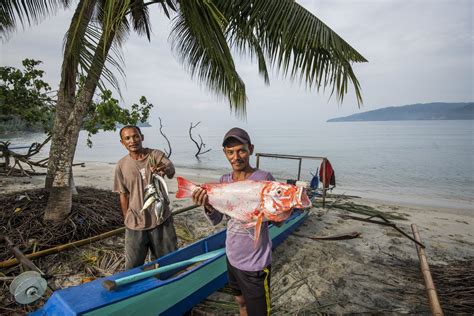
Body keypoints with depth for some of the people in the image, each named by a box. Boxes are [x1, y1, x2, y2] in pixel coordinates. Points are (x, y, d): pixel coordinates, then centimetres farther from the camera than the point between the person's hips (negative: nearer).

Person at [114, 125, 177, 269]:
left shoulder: (155, 155, -8)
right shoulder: (122, 165, -2)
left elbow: (171, 169, -29)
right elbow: (123, 194, 6)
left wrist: (165, 168, -53)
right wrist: (127, 220, 8)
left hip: (161, 220, -1)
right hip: (135, 225, 1)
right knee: (133, 267, 14)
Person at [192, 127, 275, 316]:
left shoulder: (264, 178, -19)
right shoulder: (224, 181, -2)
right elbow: (215, 220, -4)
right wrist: (207, 205, -25)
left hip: (255, 263, -5)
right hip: (232, 256, 6)